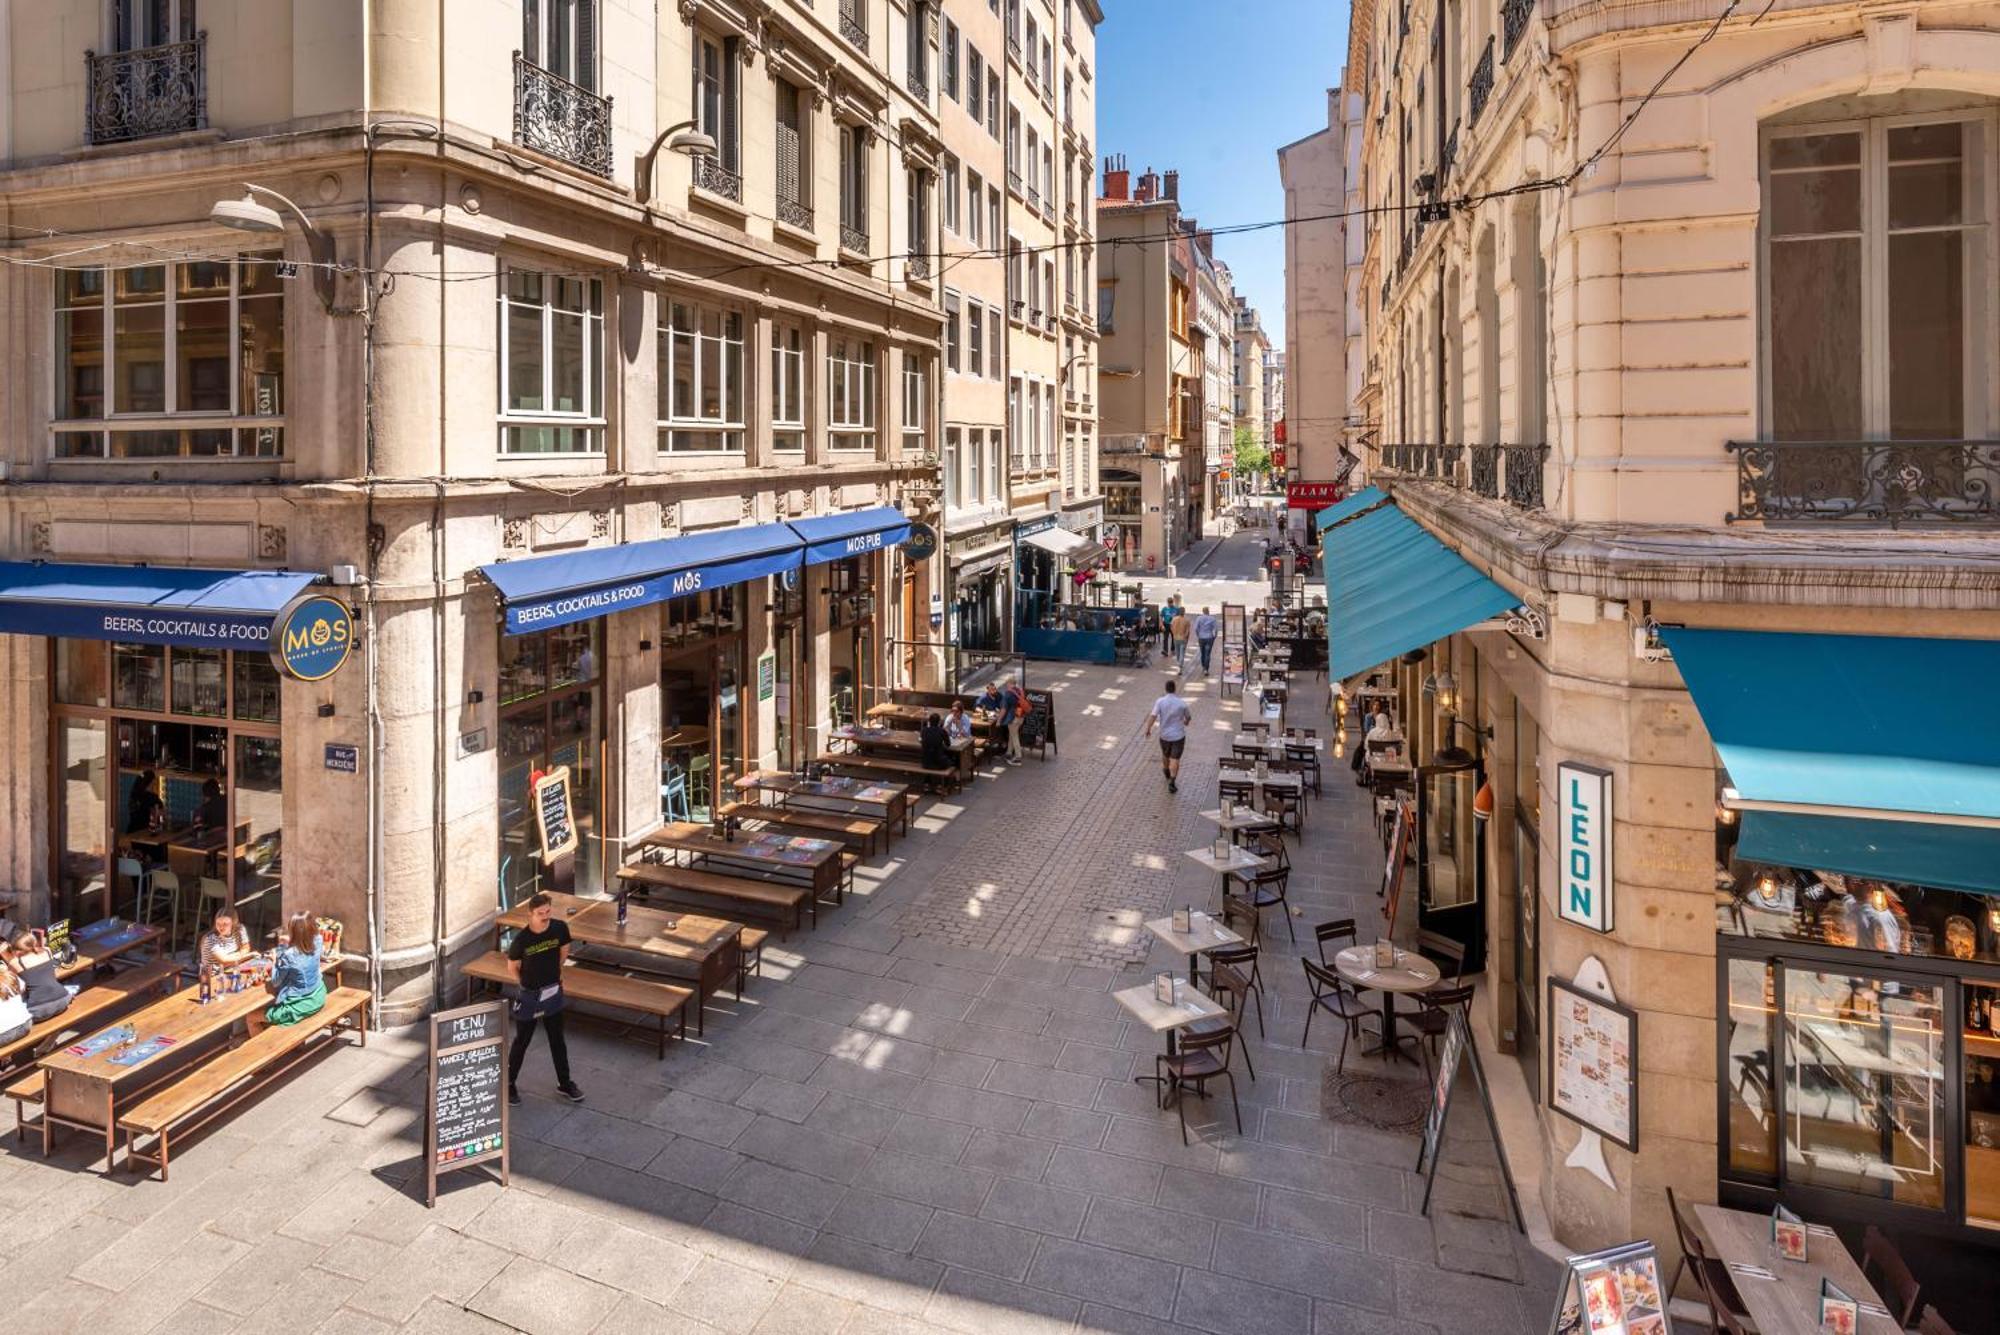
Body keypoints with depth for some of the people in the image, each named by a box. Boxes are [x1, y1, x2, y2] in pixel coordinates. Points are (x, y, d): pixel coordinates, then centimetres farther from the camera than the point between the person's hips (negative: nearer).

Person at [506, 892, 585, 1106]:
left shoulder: (560, 928, -16)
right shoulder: (522, 939, -24)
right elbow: (512, 968, -7)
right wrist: (527, 984, 4)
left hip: (553, 993, 3)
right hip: (529, 996, -3)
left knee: (557, 1040, 16)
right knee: (522, 1041, 13)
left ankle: (565, 1084, 31)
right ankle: (509, 1084, 34)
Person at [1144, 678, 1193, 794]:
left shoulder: (1160, 701, -15)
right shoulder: (1182, 703, -13)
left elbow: (1153, 716, -23)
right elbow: (1188, 716, 4)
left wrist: (1148, 729, -11)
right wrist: (1186, 721, 27)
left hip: (1164, 735, 2)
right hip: (1178, 735, -2)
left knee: (1165, 755, 26)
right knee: (1175, 760, 1)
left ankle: (1167, 772, 50)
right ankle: (1172, 783, -7)